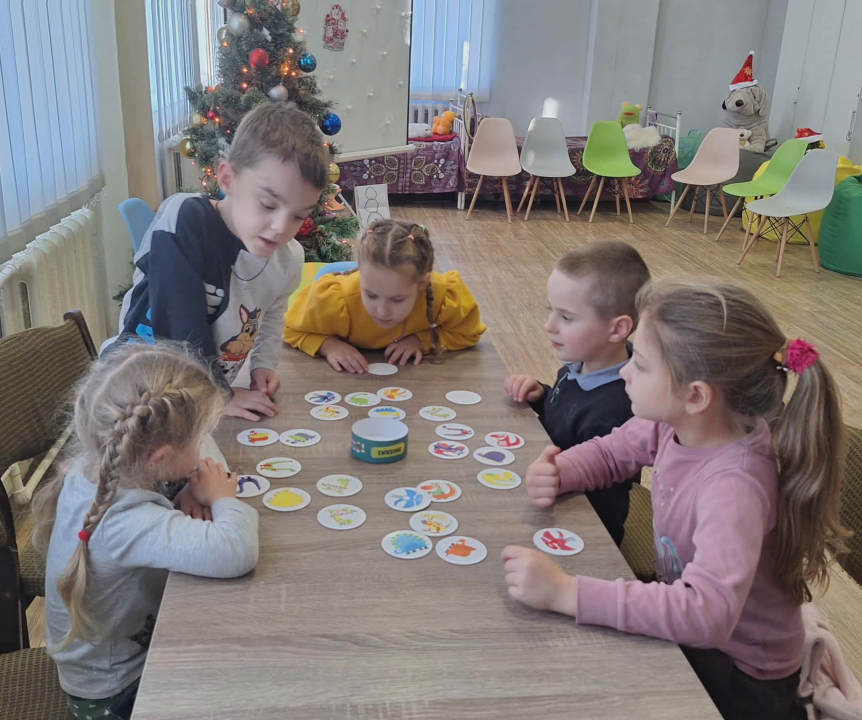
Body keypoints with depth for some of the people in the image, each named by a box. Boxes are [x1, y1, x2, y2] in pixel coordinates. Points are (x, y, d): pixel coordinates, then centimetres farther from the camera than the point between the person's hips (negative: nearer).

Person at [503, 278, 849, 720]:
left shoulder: (734, 486, -36)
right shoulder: (673, 423, -15)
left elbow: (707, 612, -48)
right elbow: (611, 452, 4)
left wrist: (566, 592, -49)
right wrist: (557, 472, -17)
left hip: (740, 679, -6)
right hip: (684, 629, 6)